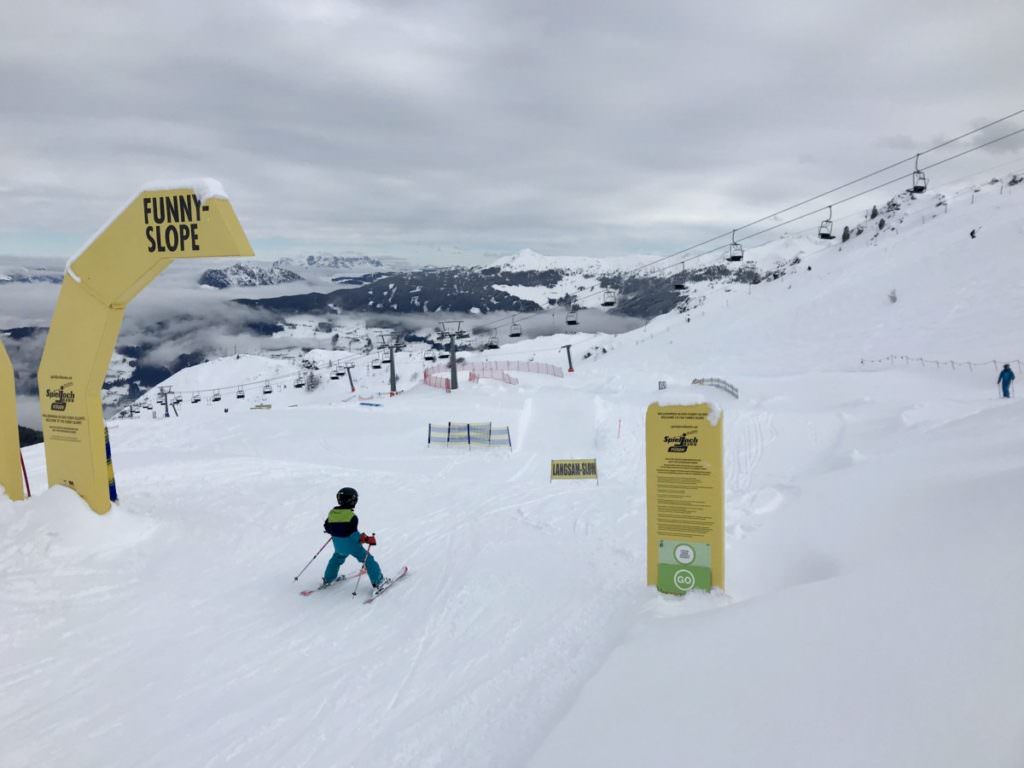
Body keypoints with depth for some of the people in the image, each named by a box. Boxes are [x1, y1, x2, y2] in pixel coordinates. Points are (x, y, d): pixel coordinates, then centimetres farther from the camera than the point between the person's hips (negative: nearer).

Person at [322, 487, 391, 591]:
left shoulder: (332, 513, -3)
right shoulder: (352, 516, -22)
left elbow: (327, 527, 8)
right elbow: (353, 534, -27)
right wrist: (366, 539, -20)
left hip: (338, 545, 6)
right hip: (352, 544, -6)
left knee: (336, 559, 33)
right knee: (368, 560, 5)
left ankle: (328, 579, 44)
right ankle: (378, 582, 5)